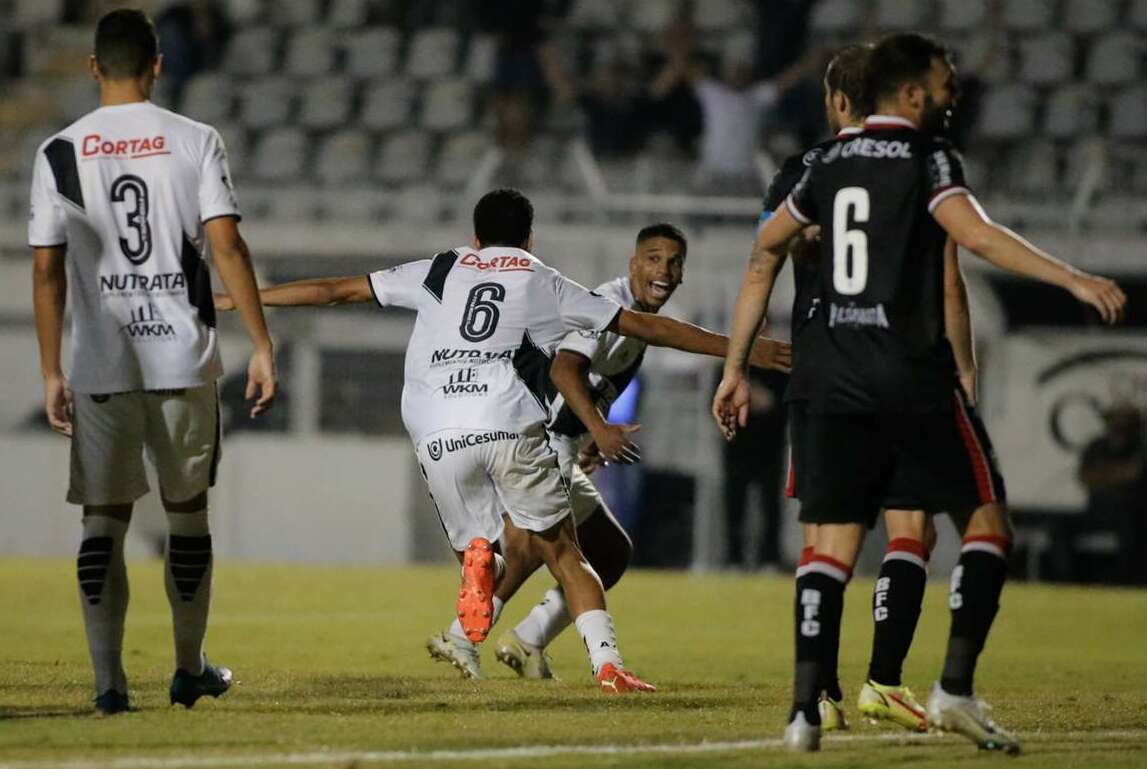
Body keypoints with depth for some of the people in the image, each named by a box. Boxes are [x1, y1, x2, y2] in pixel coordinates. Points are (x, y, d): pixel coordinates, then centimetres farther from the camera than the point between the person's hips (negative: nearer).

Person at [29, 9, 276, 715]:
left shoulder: (60, 153, 1)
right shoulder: (195, 142, -1)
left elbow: (48, 269, -1)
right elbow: (226, 245, -9)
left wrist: (51, 373, 3)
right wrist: (262, 347, -8)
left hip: (99, 365, 0)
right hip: (183, 360, 0)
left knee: (104, 521, 5)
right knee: (188, 511, 14)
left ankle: (109, 680, -2)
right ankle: (190, 669, 21)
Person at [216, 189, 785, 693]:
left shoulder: (439, 271, 24)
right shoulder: (546, 283, 22)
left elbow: (337, 291, 26)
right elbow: (645, 327, 24)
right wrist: (738, 348, 31)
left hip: (439, 437, 1)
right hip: (513, 426, -1)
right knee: (562, 551, 9)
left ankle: (482, 558, -22)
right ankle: (606, 661, -11)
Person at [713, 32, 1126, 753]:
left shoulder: (830, 166, 15)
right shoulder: (927, 158, -4)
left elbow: (764, 255, 20)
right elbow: (976, 234, -21)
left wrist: (736, 368, 26)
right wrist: (1073, 278, -26)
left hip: (835, 379, 6)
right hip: (915, 376, -5)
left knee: (833, 539, 7)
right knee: (987, 519, 5)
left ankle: (807, 708, -4)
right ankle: (955, 689, -6)